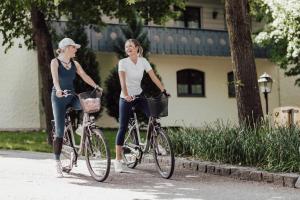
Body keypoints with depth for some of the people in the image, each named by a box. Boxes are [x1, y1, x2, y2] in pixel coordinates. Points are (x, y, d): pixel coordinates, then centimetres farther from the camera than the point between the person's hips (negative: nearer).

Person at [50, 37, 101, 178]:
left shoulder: (75, 64, 9)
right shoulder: (55, 62, -7)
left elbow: (84, 76, 1)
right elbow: (55, 77, -23)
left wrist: (96, 86, -13)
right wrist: (58, 89, -42)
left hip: (71, 97, 5)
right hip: (59, 98, -5)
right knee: (59, 131, -7)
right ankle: (57, 163, 1)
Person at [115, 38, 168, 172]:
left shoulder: (143, 61, -2)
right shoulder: (123, 62, -11)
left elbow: (153, 77, -6)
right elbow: (122, 80, -25)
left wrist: (164, 90, -16)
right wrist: (126, 95, -41)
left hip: (139, 95, 3)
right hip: (126, 98, -3)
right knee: (123, 128, -4)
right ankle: (118, 160, 1)